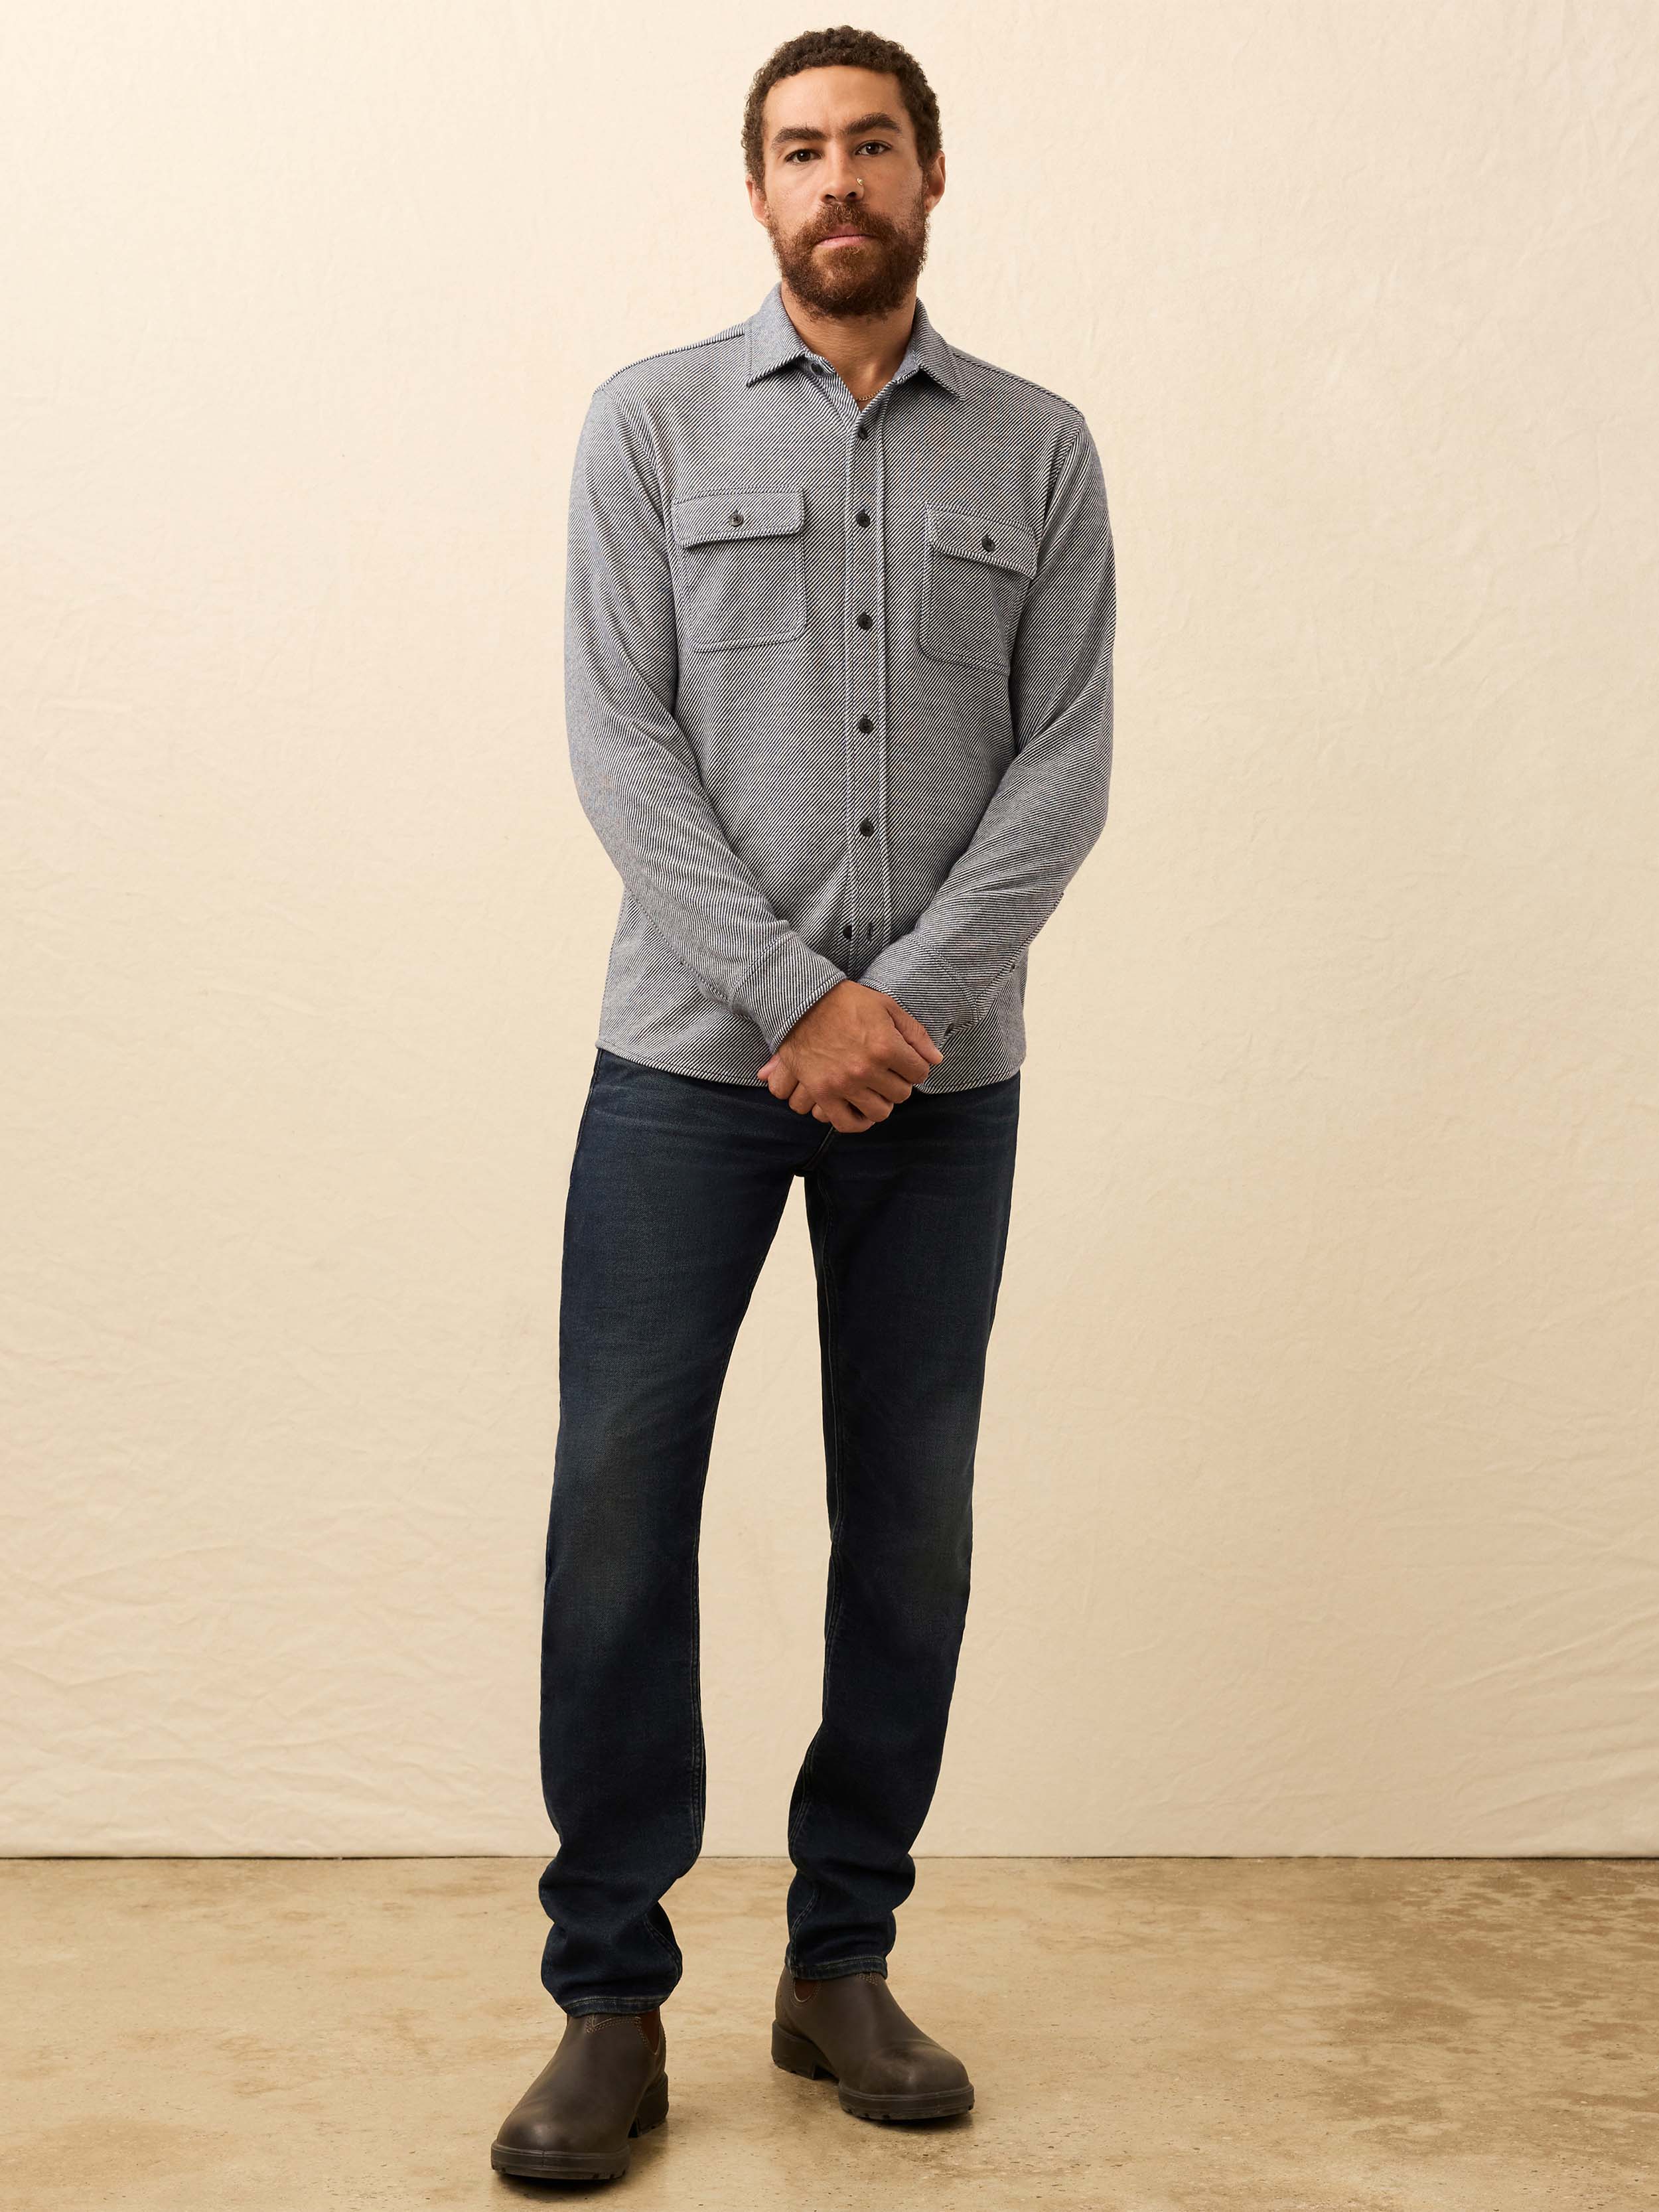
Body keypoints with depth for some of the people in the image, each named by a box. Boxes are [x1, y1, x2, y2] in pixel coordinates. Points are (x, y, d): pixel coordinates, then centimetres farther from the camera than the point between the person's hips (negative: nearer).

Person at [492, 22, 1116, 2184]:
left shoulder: (1038, 447, 9)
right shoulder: (652, 421, 5)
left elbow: (1067, 758, 1)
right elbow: (619, 737, -4)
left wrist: (901, 1001, -12)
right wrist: (794, 995, -13)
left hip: (940, 1072, 2)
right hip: (691, 1057, -1)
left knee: (910, 1524, 6)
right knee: (620, 1507, -4)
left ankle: (843, 1965, 21)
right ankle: (611, 2004, 9)